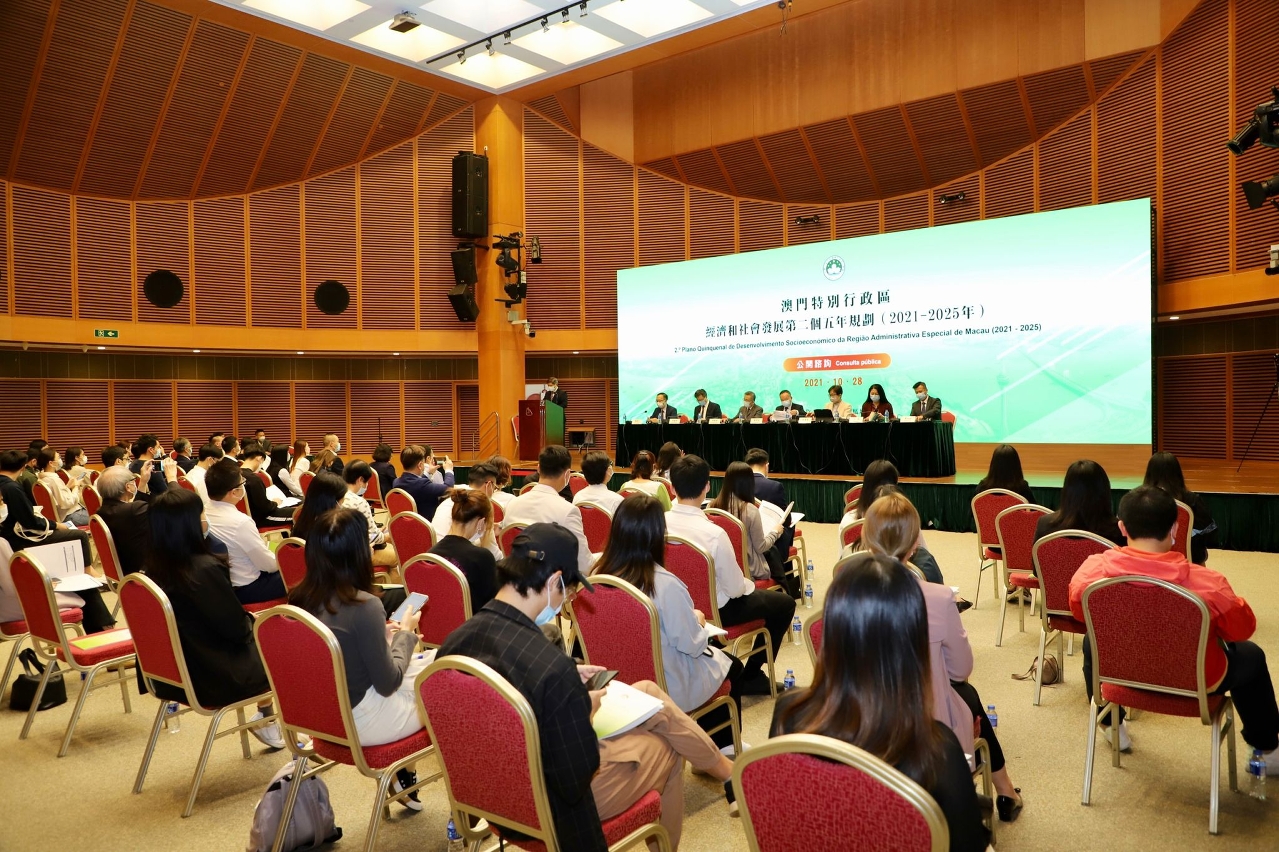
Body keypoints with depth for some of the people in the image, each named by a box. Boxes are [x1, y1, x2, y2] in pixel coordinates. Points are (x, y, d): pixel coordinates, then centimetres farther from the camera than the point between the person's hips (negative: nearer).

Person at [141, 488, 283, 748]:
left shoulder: (153, 569, -4)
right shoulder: (205, 568, -28)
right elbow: (237, 630, -17)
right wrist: (253, 622, 2)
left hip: (171, 672, 7)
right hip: (212, 676, -7)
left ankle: (267, 718, 29)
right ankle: (265, 718, 32)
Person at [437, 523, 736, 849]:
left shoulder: (454, 641, -12)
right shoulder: (552, 666, -36)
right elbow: (577, 779, -26)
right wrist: (585, 710, -10)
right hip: (551, 807, -7)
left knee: (647, 691, 20)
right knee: (665, 749, 20)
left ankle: (721, 767, 39)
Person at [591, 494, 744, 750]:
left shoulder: (599, 575, -12)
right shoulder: (666, 585, -29)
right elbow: (692, 645, -17)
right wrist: (699, 621, 4)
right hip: (667, 686, -6)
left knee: (715, 655, 29)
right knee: (731, 666, 23)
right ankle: (723, 748, 38)